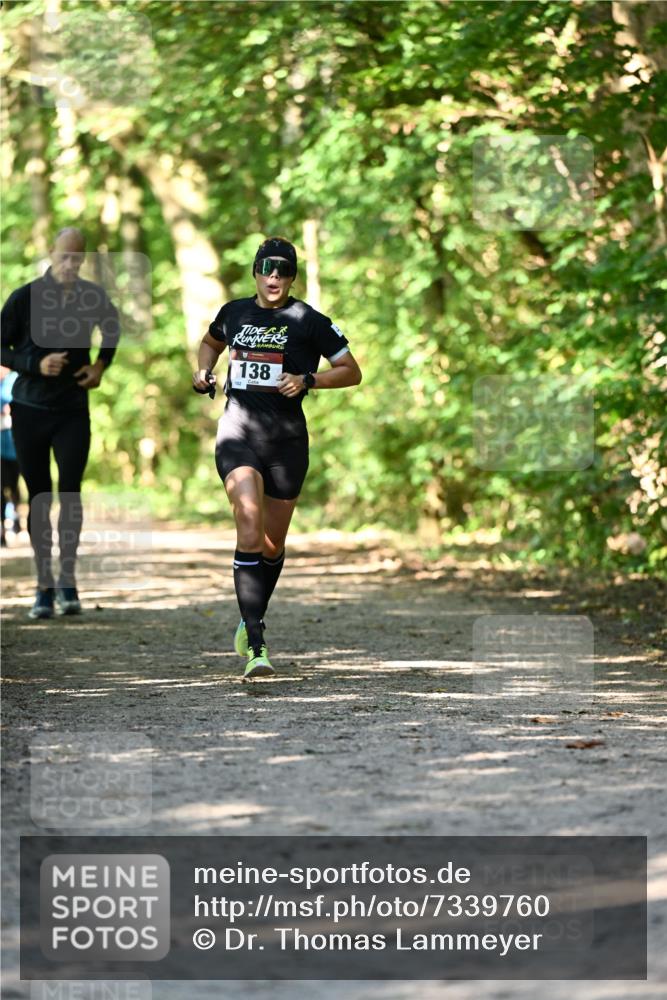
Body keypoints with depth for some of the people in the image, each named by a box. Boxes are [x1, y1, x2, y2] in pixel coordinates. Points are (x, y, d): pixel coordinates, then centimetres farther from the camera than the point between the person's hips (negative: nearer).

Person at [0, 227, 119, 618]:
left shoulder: (94, 297, -1)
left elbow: (112, 325, 21)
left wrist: (101, 365, 7)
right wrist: (36, 364, -20)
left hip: (73, 409, 1)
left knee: (70, 493, -10)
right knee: (39, 497, 3)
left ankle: (68, 581, 0)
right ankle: (44, 587, 8)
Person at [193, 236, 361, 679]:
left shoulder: (308, 321, -2)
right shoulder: (234, 312, 8)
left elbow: (352, 372, 3)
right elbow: (210, 343, 31)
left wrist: (308, 380, -12)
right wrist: (204, 371, 11)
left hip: (287, 439, 0)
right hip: (238, 431, 0)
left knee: (272, 544, 9)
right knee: (249, 533, -19)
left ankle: (253, 620, 37)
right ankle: (255, 645, -24)